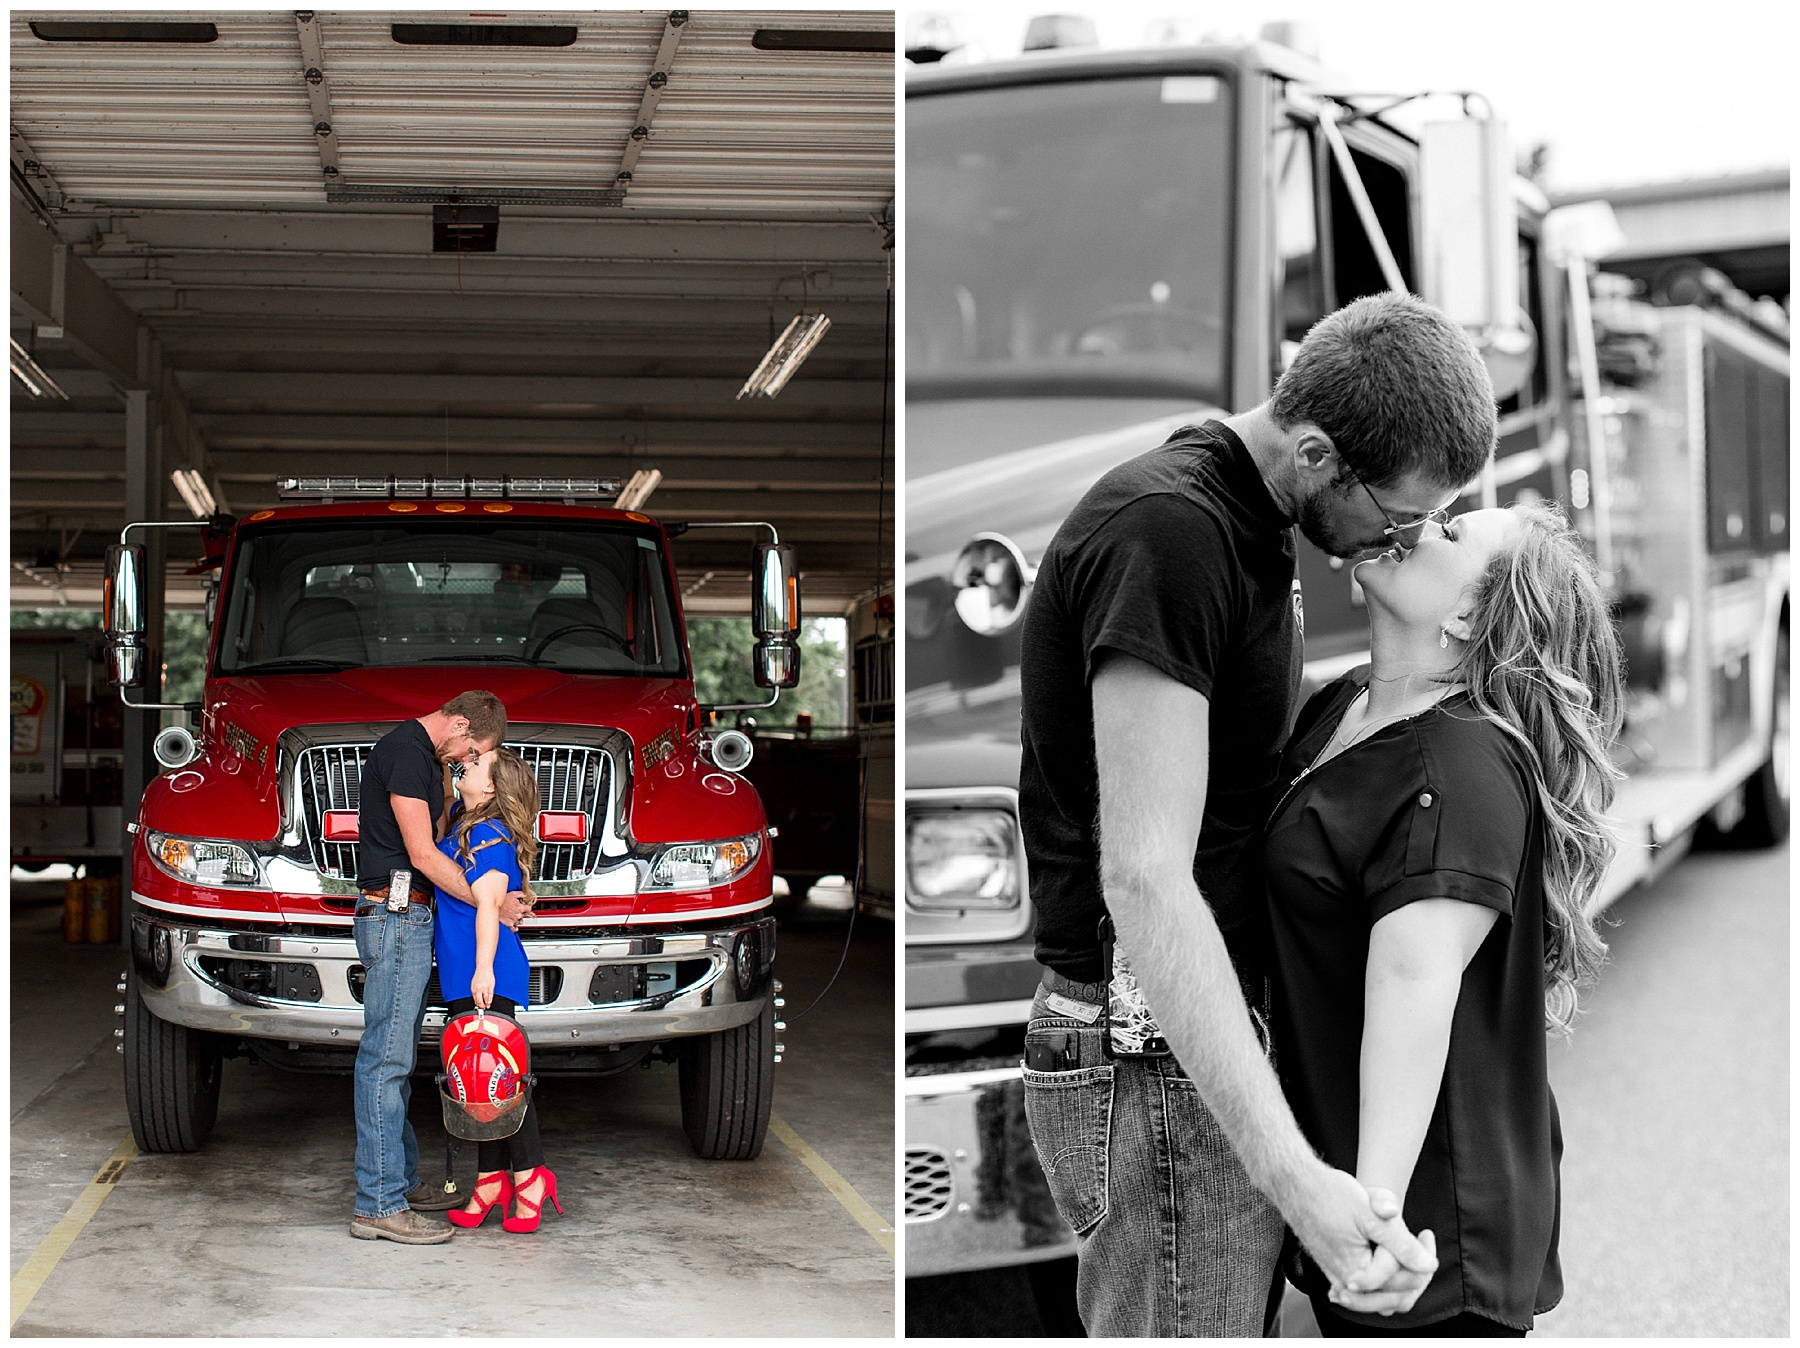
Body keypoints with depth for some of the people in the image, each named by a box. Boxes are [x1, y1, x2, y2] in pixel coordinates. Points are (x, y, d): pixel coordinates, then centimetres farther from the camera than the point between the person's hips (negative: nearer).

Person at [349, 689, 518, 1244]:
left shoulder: (423, 753, 18)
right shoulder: (406, 752, -14)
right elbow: (422, 855, -18)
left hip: (408, 919, 11)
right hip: (395, 914, -11)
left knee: (396, 1057, 16)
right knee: (385, 1058, -10)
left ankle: (401, 1181, 26)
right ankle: (378, 1205, -10)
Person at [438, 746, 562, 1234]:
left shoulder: (490, 834, -12)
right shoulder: (464, 826, 15)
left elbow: (487, 905, -19)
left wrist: (484, 969, -25)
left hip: (488, 977, -9)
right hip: (463, 979, 9)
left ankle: (529, 1174, -3)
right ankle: (492, 1180, 13)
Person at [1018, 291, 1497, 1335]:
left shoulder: (1251, 529, 12)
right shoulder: (1164, 529, -20)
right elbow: (1144, 879, -28)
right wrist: (1294, 1174, -34)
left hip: (1214, 1034, 10)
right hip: (1153, 1058, -10)